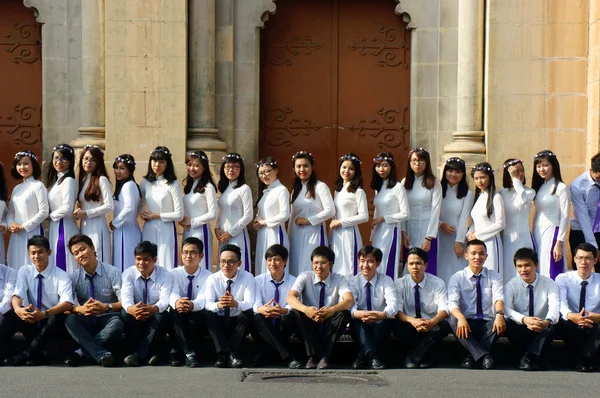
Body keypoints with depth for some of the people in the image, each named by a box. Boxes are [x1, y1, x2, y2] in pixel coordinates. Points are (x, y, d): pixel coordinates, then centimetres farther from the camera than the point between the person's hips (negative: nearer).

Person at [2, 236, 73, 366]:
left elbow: (68, 303, -23)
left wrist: (44, 314, -41)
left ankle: (25, 356, -40)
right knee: (10, 315, -25)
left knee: (58, 318, -36)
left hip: (50, 322, -3)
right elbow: (17, 295, -11)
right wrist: (18, 309, -37)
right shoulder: (24, 271, 2)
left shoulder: (61, 275, -9)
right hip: (30, 320, 3)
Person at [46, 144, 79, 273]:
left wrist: (51, 215, -7)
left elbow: (68, 208, -20)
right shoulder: (56, 180, 15)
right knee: (55, 265, 11)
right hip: (55, 227, 9)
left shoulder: (68, 181, -12)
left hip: (64, 227, -9)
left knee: (63, 266, -7)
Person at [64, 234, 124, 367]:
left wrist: (107, 307, -32)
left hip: (108, 320, -2)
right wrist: (79, 309, -31)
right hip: (86, 321, 2)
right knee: (69, 319, -30)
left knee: (117, 325, -37)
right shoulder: (73, 278, 1)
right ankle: (102, 354, -36)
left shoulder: (113, 273, -6)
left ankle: (81, 352, -24)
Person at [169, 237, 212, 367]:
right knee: (175, 309, -33)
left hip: (196, 316, -1)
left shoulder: (207, 276, -4)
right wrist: (176, 302, -48)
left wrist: (192, 305, -49)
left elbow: (203, 298, -23)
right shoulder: (174, 273, 0)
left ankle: (177, 351, -30)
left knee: (200, 312, -35)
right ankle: (189, 353, -41)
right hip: (179, 319, 1)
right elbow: (172, 293, -21)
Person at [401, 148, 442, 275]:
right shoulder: (405, 182, 8)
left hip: (426, 231, -3)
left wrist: (429, 238, -11)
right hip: (409, 231, 3)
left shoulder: (434, 183, -2)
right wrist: (403, 233, -2)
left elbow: (435, 211, -6)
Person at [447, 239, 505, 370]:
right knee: (454, 321, -34)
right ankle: (483, 356, -39)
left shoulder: (494, 276, 8)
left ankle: (472, 356, -24)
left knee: (501, 324, -32)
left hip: (488, 324, 1)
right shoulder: (457, 278, 3)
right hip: (467, 322, -1)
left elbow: (498, 298, -11)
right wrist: (461, 318, -35)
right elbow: (452, 303, -12)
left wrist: (499, 314, -35)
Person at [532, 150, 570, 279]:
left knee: (551, 274, -7)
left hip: (552, 233, -7)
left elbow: (564, 217, -9)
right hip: (537, 234, 7)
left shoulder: (561, 188, -6)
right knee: (537, 275, 5)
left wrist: (559, 243, -13)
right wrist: (532, 237, 12)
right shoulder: (539, 187, 14)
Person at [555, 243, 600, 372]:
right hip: (572, 328, 0)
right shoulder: (563, 279, -1)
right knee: (562, 322, -34)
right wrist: (572, 316, -43)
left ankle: (583, 359, -21)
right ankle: (587, 360, -20)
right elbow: (561, 303, -19)